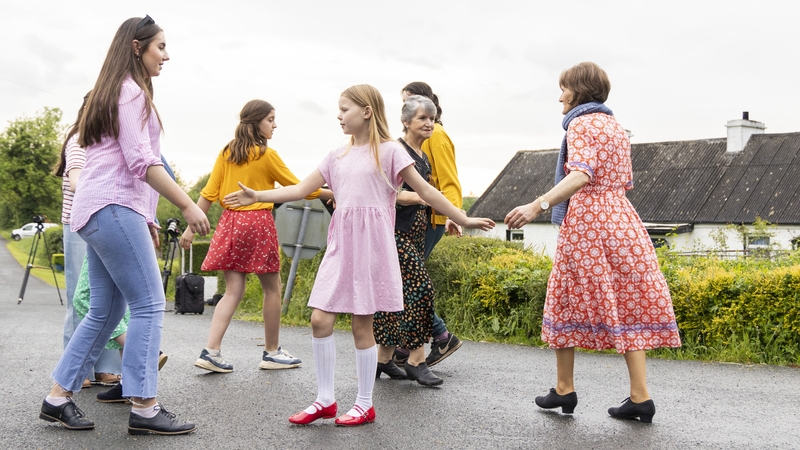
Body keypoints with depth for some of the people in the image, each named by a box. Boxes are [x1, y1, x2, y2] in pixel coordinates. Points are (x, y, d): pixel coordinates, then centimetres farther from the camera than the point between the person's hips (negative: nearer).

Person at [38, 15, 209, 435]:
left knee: (105, 311, 11)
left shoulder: (113, 92, 25)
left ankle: (58, 397, 14)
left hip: (99, 211, 10)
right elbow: (141, 161, -15)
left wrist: (146, 217, 23)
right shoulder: (130, 91, -6)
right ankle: (143, 408, -9)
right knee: (149, 305, -10)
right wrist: (187, 204, -14)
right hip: (113, 208, -10)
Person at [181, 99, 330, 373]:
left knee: (233, 291, 6)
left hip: (229, 222, 6)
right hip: (258, 222, -5)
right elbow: (296, 186, 1)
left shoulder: (226, 153, 8)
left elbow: (209, 193, 5)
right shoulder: (267, 155, -7)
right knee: (272, 289, 8)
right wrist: (329, 194, 13)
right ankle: (272, 353, 17)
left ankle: (210, 352, -5)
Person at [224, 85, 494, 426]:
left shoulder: (389, 151, -1)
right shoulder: (337, 156, 14)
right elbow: (302, 189, 12)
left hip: (371, 244, -5)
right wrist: (258, 196, 4)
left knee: (361, 324, 0)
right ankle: (325, 400, 14)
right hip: (340, 244, 5)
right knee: (320, 319, 0)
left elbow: (426, 191, -1)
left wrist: (463, 219, -5)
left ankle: (365, 404, 15)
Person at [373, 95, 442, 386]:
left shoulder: (423, 156, 18)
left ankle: (383, 359, 16)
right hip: (396, 230, -9)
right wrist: (418, 197, -31)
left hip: (415, 231, 9)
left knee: (397, 292, 10)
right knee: (418, 287, -14)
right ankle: (416, 360, -8)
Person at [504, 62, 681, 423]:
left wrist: (538, 205, -35)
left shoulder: (581, 123, -6)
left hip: (585, 221, -7)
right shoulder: (616, 126, 19)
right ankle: (640, 397, 2)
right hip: (622, 218, 8)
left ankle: (564, 390, 12)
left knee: (568, 300, 4)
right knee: (626, 304, 5)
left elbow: (581, 174, -23)